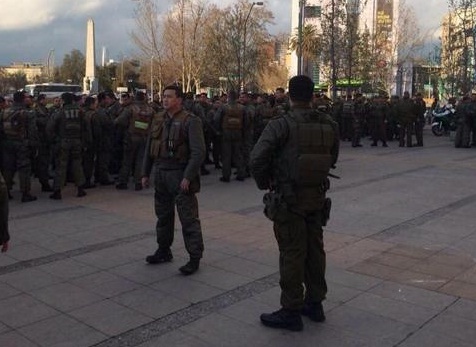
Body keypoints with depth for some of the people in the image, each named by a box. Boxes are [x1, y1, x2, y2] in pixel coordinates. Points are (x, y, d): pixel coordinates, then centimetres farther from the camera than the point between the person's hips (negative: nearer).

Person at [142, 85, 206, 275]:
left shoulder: (190, 121, -11)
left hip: (180, 175, -7)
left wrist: (188, 177, -22)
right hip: (160, 174, 7)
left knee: (188, 218, -3)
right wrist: (145, 173, 14)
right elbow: (149, 147, 17)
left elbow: (198, 152, -17)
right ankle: (164, 251, 32)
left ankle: (195, 258, 6)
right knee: (163, 215, 17)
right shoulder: (158, 119, 11)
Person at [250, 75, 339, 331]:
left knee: (292, 254, 2)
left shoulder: (281, 125, -16)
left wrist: (264, 183, -4)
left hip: (289, 198, -6)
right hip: (317, 195, 6)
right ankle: (315, 303, 30)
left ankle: (291, 312, 12)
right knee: (315, 249, 16)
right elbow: (332, 158, 11)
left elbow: (257, 158, -21)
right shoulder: (329, 125, 2)